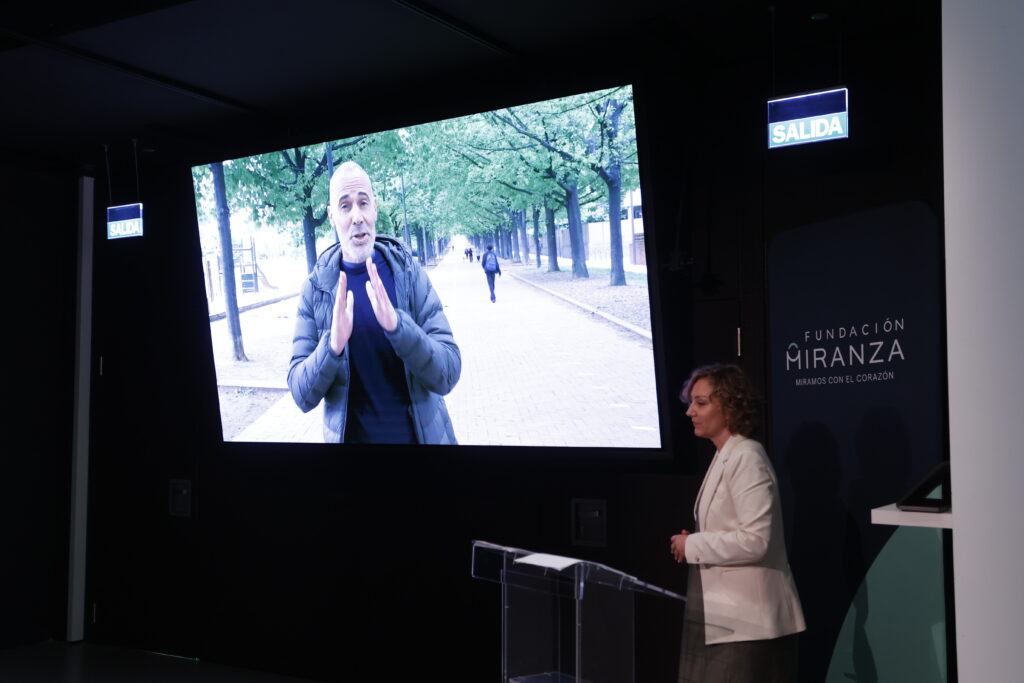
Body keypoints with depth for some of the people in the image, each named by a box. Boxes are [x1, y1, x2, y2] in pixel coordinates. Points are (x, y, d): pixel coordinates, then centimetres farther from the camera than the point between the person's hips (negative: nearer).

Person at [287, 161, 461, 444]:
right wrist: (333, 346, -28)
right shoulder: (316, 287, -8)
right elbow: (302, 396, -10)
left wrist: (396, 325, -31)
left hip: (421, 433, 0)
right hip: (350, 435, 0)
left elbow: (448, 374, -15)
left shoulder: (409, 272, -9)